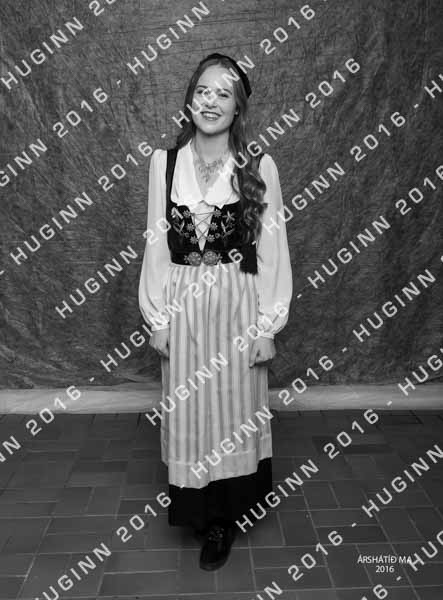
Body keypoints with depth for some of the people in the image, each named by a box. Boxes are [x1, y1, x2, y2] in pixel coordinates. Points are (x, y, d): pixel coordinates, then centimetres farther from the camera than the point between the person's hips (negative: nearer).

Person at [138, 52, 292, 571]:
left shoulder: (259, 166, -5)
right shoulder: (164, 161, 2)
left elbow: (272, 250, -4)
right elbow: (156, 244, 3)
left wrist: (267, 325, -6)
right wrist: (156, 318, 1)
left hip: (238, 305, -2)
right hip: (182, 305, 2)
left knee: (235, 411, 9)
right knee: (188, 415, 12)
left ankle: (226, 517, 33)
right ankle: (201, 516, 37)